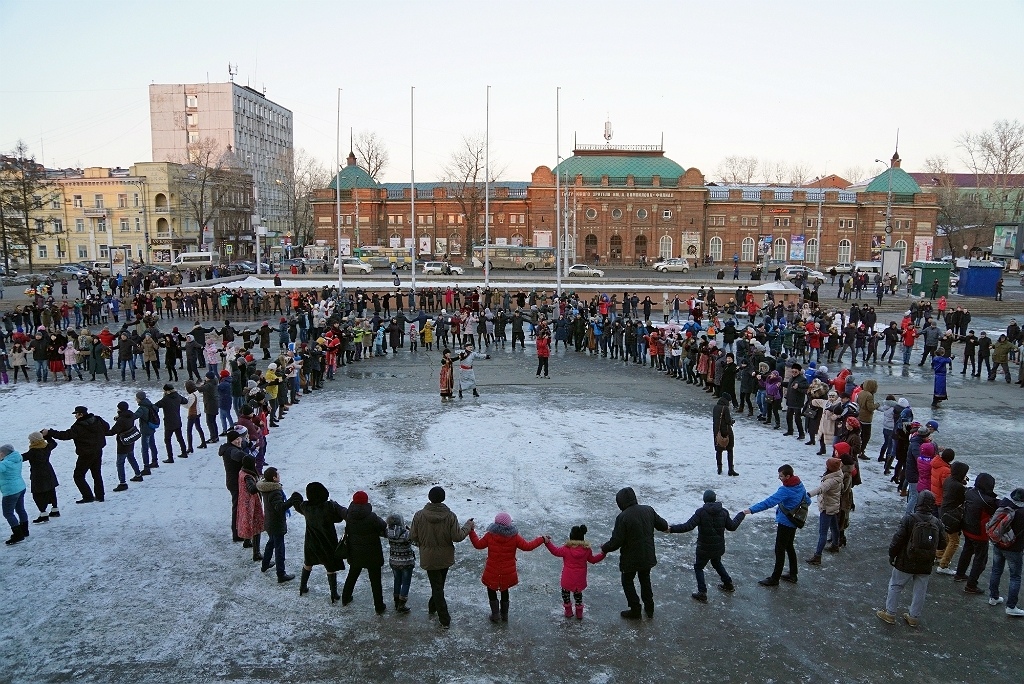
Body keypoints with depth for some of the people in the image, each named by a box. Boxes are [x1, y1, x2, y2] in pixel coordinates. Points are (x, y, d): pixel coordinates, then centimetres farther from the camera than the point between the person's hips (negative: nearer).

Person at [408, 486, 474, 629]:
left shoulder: (419, 515, -16)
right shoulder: (450, 516, -16)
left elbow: (413, 537, -10)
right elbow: (457, 537, -15)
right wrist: (468, 526, 1)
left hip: (429, 559, -1)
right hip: (445, 557, 1)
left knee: (437, 587, 7)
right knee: (439, 584, 24)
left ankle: (445, 620, 9)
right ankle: (433, 607, 41)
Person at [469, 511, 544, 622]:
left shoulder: (490, 535, -14)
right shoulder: (514, 537, -13)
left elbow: (478, 544, -3)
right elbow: (527, 546, -11)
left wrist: (471, 531, 7)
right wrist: (541, 539, -1)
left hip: (492, 573, -2)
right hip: (508, 573, 2)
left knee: (491, 590, 20)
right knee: (505, 591, 24)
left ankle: (495, 614, 14)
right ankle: (504, 614, 32)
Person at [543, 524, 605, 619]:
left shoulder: (566, 549, -17)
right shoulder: (587, 550, -10)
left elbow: (556, 551, -7)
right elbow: (592, 559, 5)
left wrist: (547, 542, -3)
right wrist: (603, 554, 15)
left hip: (567, 579, -3)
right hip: (580, 579, 3)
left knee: (565, 593, 20)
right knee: (578, 593, 22)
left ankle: (568, 611, 27)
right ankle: (579, 613, 29)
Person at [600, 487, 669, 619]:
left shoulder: (622, 517, -24)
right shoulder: (648, 510, -6)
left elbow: (616, 542, -23)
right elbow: (663, 525, 8)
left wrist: (604, 548, -4)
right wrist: (666, 528, 32)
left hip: (630, 559, -6)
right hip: (648, 557, 6)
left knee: (627, 581, 17)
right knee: (645, 580, 26)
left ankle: (635, 610, 20)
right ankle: (649, 608, 35)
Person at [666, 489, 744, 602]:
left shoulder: (701, 512, -20)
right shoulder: (723, 512, -6)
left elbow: (688, 526, -28)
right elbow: (732, 527, 5)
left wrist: (672, 529, -25)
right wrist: (741, 515, 21)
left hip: (704, 548, -5)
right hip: (719, 547, 5)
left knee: (698, 567, 13)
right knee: (717, 563, 32)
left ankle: (702, 593, 8)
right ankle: (729, 584, 43)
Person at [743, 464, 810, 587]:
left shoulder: (786, 490, -28)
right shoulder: (800, 485, -2)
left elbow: (769, 502, -37)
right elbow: (807, 501, 13)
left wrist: (751, 509, -40)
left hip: (785, 523, -9)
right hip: (793, 522, 9)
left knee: (780, 550, 0)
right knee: (789, 547, 21)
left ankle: (775, 579, 9)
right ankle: (793, 575, 32)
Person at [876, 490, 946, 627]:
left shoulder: (909, 519, -17)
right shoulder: (936, 522, -5)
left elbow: (898, 539, -16)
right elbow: (942, 543, 2)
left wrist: (891, 555, -3)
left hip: (906, 563, -3)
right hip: (925, 566, 3)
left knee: (895, 586, 11)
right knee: (920, 591, 16)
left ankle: (890, 613, 17)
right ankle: (914, 617, 24)